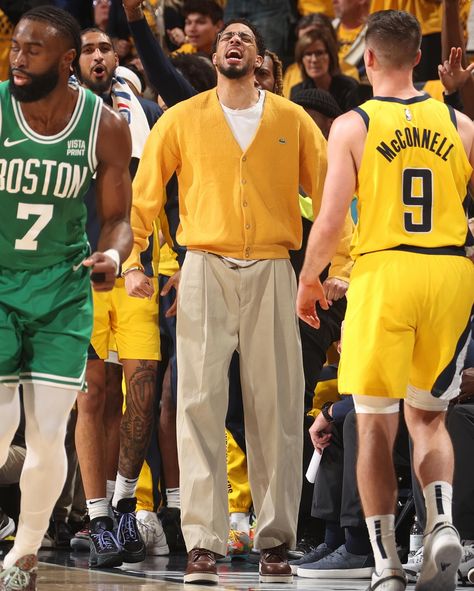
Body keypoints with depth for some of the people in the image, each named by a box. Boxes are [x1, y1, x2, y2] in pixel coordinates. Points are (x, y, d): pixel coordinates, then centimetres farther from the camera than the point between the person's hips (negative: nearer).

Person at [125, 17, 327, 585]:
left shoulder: (291, 120, 9)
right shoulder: (182, 119, 8)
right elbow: (145, 192, 9)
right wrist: (131, 257, 1)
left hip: (271, 271, 1)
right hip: (206, 267, -1)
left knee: (276, 405, -1)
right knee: (200, 400, -9)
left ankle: (275, 541, 7)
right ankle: (203, 543, -11)